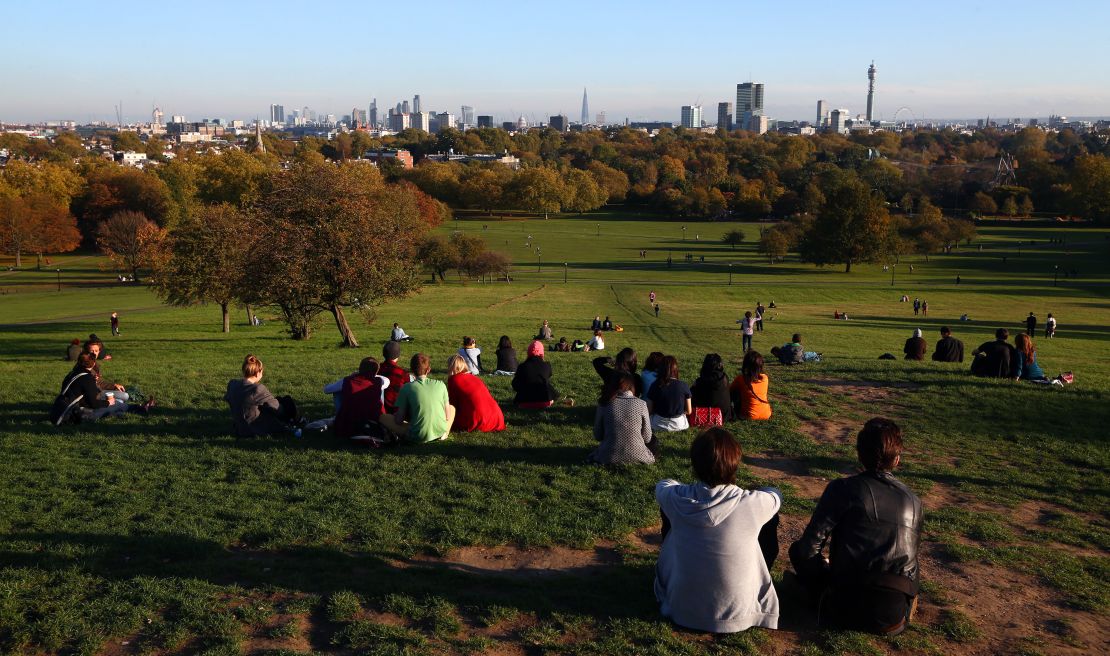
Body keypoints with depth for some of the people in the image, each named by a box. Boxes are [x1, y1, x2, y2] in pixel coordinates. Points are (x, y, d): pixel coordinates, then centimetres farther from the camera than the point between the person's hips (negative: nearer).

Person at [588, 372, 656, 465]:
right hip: (636, 457, -1)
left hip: (610, 457, 2)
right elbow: (647, 438, -1)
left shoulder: (604, 404, -5)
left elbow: (597, 436, 2)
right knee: (652, 439, 29)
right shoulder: (641, 404, -7)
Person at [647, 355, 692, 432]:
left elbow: (649, 410, -8)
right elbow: (689, 411, -6)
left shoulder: (655, 386, -15)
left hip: (659, 425, -1)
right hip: (679, 425, 1)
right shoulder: (684, 386, -15)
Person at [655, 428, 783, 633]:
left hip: (683, 610, 1)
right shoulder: (752, 504, -22)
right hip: (737, 614, -1)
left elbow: (663, 484, 8)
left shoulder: (676, 499, -19)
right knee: (770, 518, 13)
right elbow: (775, 495, 4)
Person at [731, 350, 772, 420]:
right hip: (766, 415, 4)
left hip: (749, 416, -4)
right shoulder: (765, 378, -4)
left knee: (734, 393, 12)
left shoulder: (740, 379, -13)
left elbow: (730, 390, 6)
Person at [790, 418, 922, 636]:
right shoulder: (914, 501, 7)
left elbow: (809, 547, -10)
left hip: (849, 607, -3)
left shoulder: (843, 488, -7)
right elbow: (909, 554, 17)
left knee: (798, 550, 16)